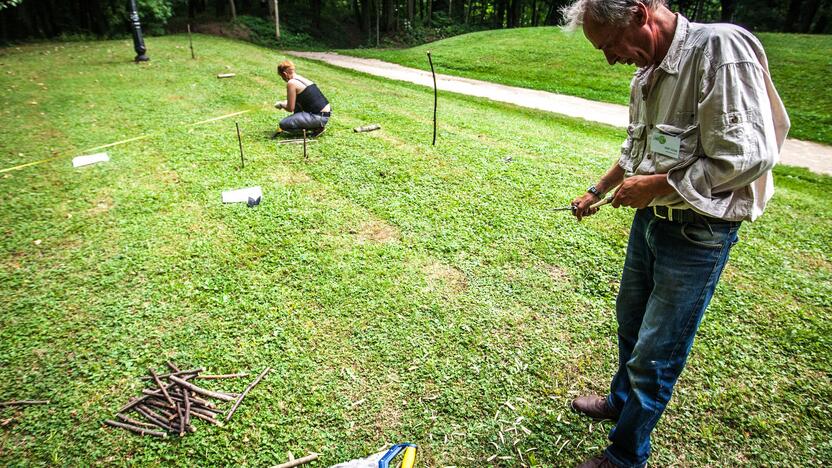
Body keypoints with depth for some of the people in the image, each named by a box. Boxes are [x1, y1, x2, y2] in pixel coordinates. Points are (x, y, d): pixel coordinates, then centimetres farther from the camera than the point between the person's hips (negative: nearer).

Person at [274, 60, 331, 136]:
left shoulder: (291, 83, -10)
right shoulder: (301, 78, 17)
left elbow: (290, 108, -6)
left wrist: (281, 104, 14)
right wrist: (285, 103, 33)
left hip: (319, 117, -9)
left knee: (283, 124, -4)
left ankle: (316, 128, -1)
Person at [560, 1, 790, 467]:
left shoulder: (720, 49, -21)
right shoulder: (649, 71, 5)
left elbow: (747, 157, -26)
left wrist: (655, 185, -20)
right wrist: (598, 191, 20)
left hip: (698, 231, -8)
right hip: (651, 217, 8)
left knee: (655, 353, 4)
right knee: (631, 319, 24)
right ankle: (622, 401, 49)